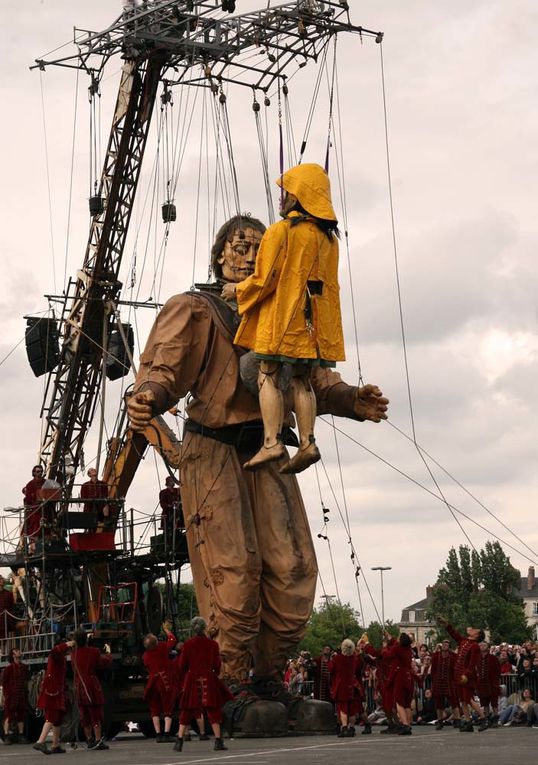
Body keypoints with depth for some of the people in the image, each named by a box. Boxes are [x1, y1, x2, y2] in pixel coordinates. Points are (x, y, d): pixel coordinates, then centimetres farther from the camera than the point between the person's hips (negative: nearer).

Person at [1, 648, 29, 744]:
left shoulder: (24, 667, 11)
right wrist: (6, 694, -9)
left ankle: (21, 736, 15)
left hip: (22, 696, 6)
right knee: (8, 716, -4)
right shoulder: (9, 668, -5)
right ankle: (7, 736, -3)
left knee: (21, 716, 9)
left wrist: (26, 693, 10)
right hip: (11, 696, -6)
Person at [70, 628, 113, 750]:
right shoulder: (94, 652, -9)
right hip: (93, 687, -4)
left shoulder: (74, 654, 2)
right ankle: (98, 740, -6)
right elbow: (106, 662, -2)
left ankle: (89, 740, 20)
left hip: (79, 688, 4)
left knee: (85, 715, 13)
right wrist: (108, 652, 18)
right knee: (96, 714, -1)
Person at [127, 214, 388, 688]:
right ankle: (233, 682, -3)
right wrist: (148, 398, -30)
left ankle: (269, 678, 7)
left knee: (292, 569, -5)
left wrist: (352, 401, -7)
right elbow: (164, 368, -6)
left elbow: (313, 378, 14)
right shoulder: (194, 310, 7)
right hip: (214, 451, -4)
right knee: (233, 569, -11)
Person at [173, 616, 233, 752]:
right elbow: (217, 665, 2)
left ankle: (179, 742, 4)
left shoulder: (188, 644, -3)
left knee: (187, 711, 8)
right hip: (209, 679, 0)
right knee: (213, 710, 6)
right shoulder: (213, 644, -3)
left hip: (192, 680, 1)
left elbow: (182, 665, 1)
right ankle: (218, 742, 0)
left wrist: (184, 680, 16)